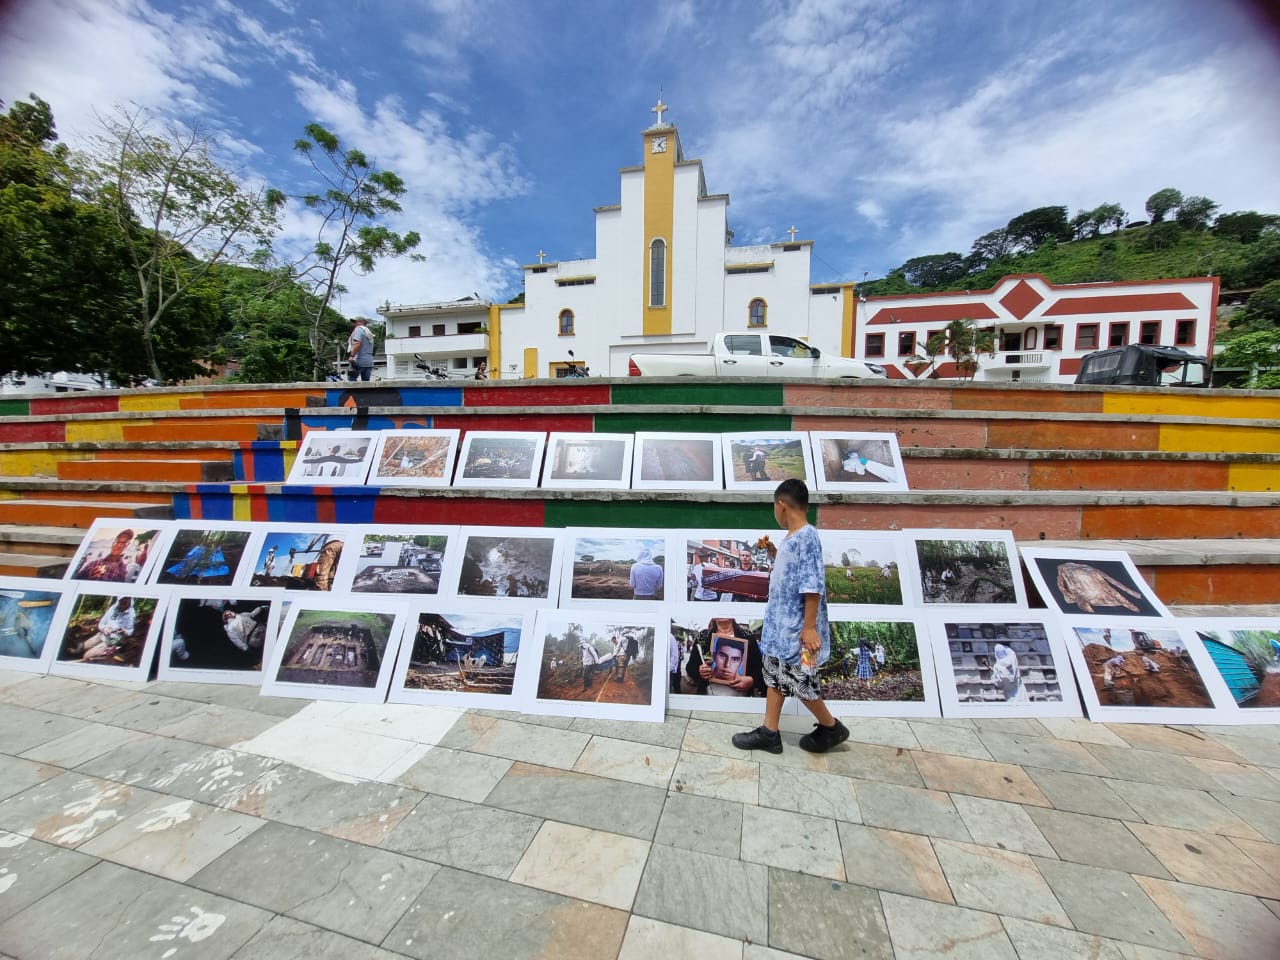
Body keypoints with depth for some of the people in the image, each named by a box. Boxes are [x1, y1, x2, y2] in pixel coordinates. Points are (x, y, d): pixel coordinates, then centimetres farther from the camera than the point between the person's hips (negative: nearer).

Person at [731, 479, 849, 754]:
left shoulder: (806, 537, -20)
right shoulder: (791, 539, 9)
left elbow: (812, 585, -23)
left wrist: (810, 627, -23)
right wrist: (775, 555, 10)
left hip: (796, 630, -9)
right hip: (780, 625, 9)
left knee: (799, 682, 6)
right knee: (775, 676, 15)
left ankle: (831, 728, 29)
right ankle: (769, 733, 26)